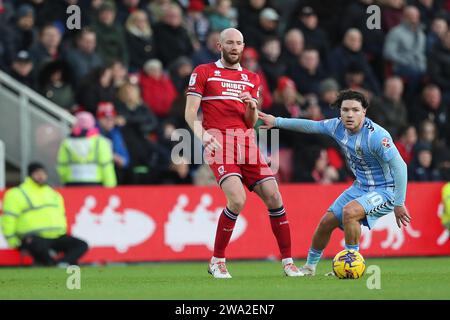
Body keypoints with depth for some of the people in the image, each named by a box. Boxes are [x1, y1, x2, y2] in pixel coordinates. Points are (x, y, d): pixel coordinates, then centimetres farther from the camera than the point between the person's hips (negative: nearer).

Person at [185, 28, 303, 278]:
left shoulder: (252, 79, 20)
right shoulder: (203, 73, 8)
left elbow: (251, 122, 15)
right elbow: (190, 113, 2)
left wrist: (252, 106, -7)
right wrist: (203, 136, -15)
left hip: (246, 143, 5)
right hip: (218, 144, -5)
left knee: (274, 197, -6)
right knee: (237, 200, -23)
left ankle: (288, 261, 5)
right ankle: (217, 261, -8)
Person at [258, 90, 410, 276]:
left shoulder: (376, 135, -28)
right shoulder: (338, 126, -7)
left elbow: (400, 167, -27)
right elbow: (311, 126, 11)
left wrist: (399, 204, -25)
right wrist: (277, 122, 11)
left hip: (385, 190, -8)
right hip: (360, 187, 8)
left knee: (349, 211, -31)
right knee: (327, 222, 7)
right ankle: (310, 266, 31)